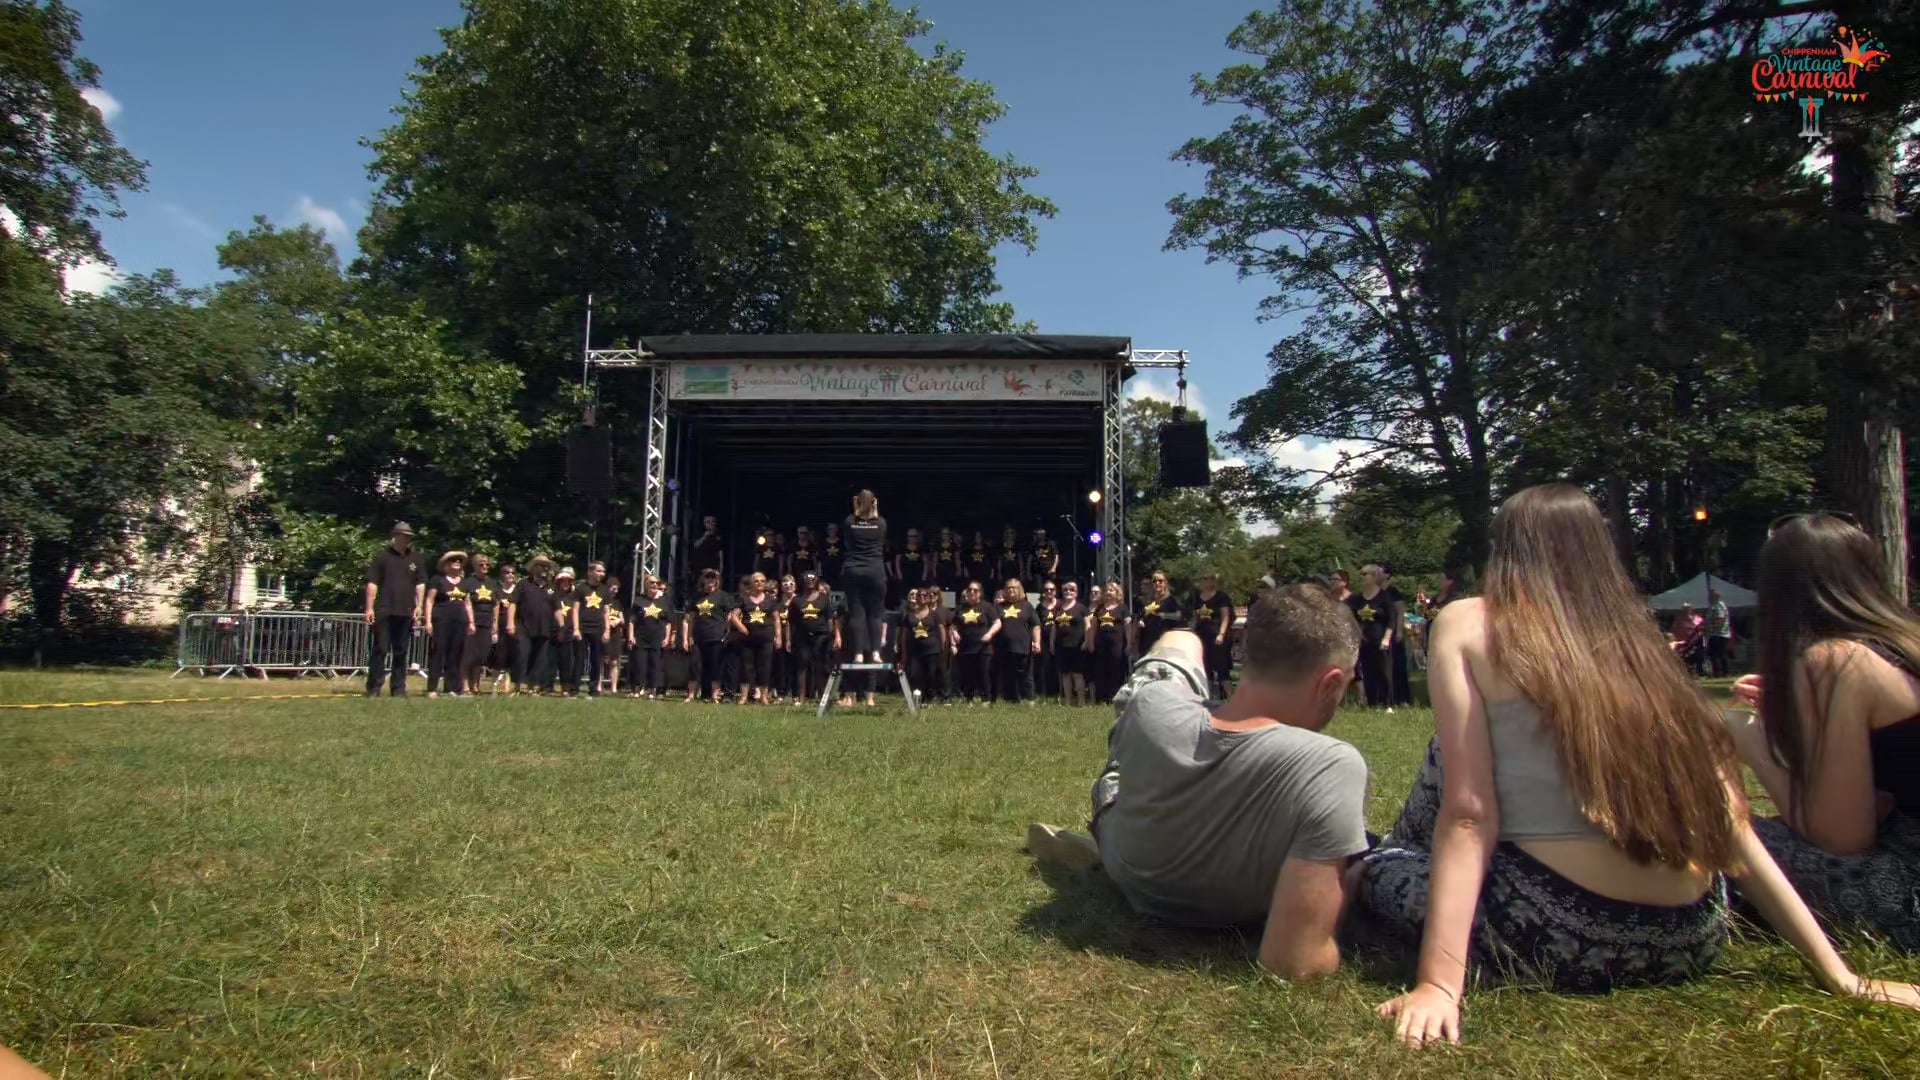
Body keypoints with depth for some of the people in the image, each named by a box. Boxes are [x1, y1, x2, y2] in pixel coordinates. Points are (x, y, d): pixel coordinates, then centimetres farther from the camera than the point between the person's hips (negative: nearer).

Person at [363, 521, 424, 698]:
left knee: (401, 652, 8)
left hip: (406, 612, 4)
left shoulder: (415, 559, 13)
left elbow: (420, 584, 14)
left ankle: (398, 689, 13)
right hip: (383, 611, -4)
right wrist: (370, 608, -8)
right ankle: (373, 689, 1)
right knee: (380, 650, -3)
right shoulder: (382, 556, 2)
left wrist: (419, 606, 4)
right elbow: (372, 583, -2)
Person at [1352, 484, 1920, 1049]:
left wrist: (1438, 984, -15)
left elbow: (1467, 813, -12)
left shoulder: (1469, 625, -2)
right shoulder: (1637, 641, 12)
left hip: (1560, 939, -6)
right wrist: (1842, 977, 12)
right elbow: (1733, 827, 7)